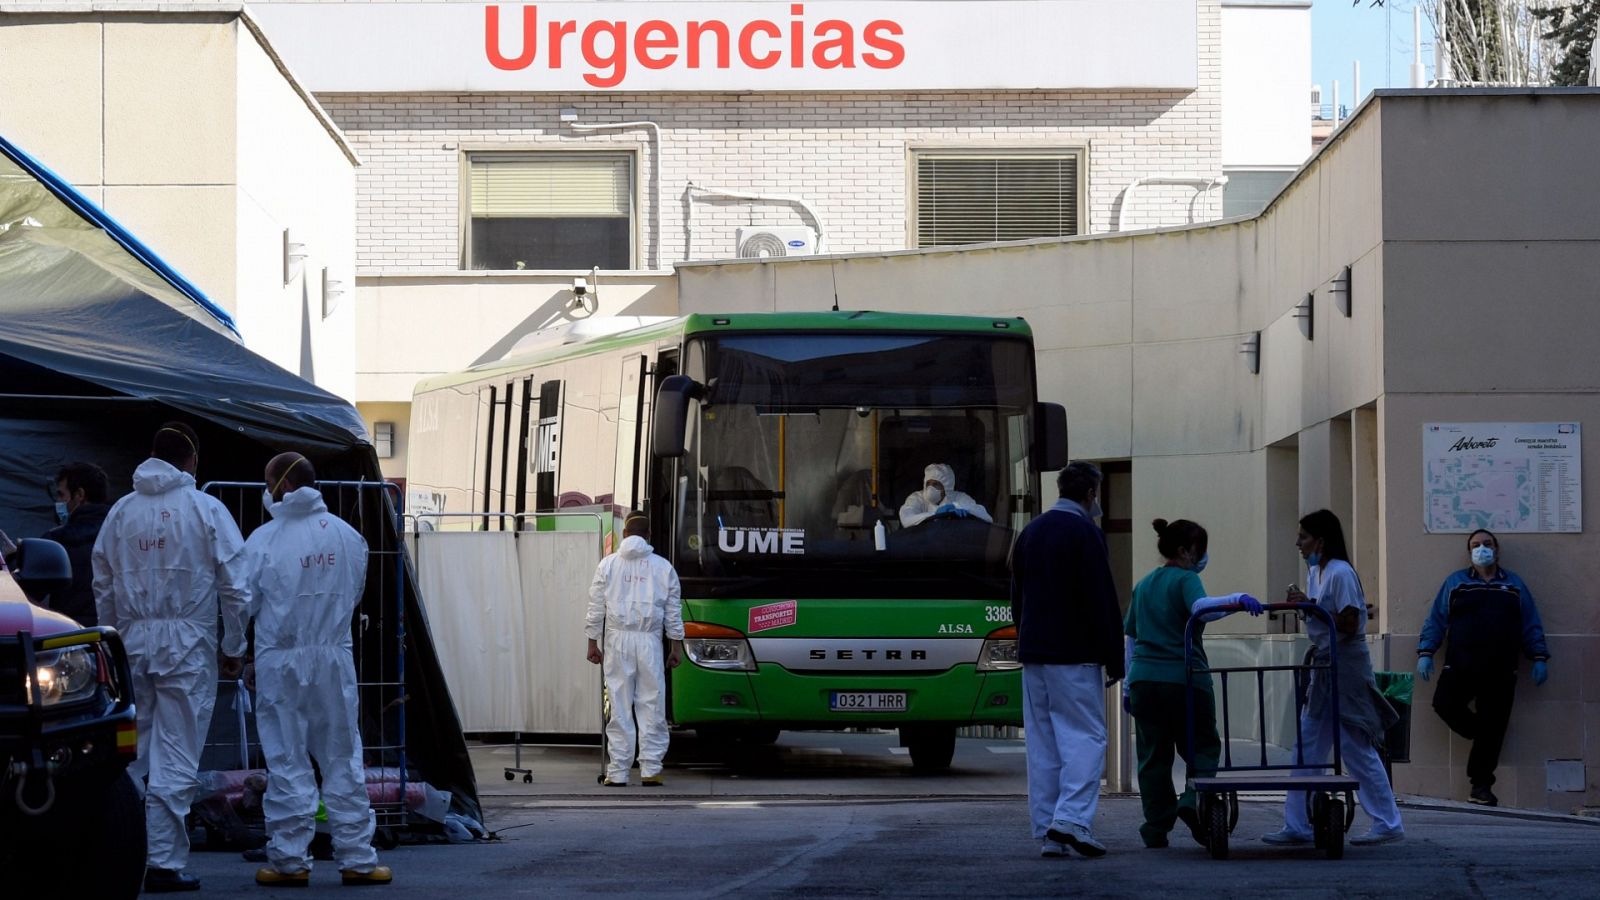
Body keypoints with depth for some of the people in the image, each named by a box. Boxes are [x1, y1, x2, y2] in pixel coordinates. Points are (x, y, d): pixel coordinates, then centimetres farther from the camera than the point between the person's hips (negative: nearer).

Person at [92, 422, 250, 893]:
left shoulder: (121, 511, 7)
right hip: (188, 643, -3)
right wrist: (234, 648, 5)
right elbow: (235, 586, -4)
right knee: (176, 757, -2)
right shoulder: (206, 510, -3)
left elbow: (102, 585, 11)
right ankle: (165, 861, -3)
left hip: (133, 641, 3)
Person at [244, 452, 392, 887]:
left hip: (280, 661, -3)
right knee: (343, 759, 8)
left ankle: (290, 859, 5)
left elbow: (244, 603, -4)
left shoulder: (263, 540, -11)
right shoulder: (348, 536, 1)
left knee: (287, 761, 4)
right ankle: (356, 858, 9)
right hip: (334, 657, 3)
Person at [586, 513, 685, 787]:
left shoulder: (608, 565, 4)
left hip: (617, 641, 0)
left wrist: (593, 642, 10)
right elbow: (673, 610, 8)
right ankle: (650, 770, 1)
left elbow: (596, 608, 4)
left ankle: (618, 772, 1)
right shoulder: (663, 567, 6)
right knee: (652, 706, 3)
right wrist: (677, 645, 14)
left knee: (619, 707, 1)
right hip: (649, 641, 0)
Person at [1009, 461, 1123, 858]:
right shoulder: (1085, 533, -9)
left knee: (1042, 742, 7)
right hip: (1075, 656, -7)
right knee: (1085, 736, -5)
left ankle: (1047, 832, 5)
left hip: (1032, 652, 7)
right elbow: (1102, 603, -12)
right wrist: (1114, 660, -8)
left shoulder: (1030, 533, 15)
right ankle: (1072, 820, -18)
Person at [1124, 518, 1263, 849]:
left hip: (1143, 677, 6)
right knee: (1202, 747, 4)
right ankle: (1193, 802, -19)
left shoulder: (1143, 585, 19)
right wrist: (1234, 601, -40)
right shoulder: (1185, 579, -2)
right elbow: (1199, 606, -25)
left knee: (1153, 756, 7)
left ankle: (1155, 831, 5)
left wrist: (1128, 684, 26)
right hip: (1183, 679, -6)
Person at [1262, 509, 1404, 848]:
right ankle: (1297, 826, 12)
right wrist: (1301, 604, 2)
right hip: (1324, 667, 10)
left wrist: (1310, 605, -17)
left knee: (1357, 750, -5)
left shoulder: (1341, 574, -15)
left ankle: (1387, 824, 2)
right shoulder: (1316, 572, 13)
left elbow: (1348, 625, -20)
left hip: (1346, 667, -10)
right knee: (1307, 748, 9)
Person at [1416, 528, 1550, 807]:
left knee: (1493, 728, -3)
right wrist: (1425, 653, -2)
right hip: (1460, 666, 0)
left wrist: (1539, 658, 4)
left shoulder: (1514, 585, 16)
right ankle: (1481, 735, 4)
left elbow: (1531, 625, 14)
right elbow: (1435, 620, 8)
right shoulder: (1455, 583, 13)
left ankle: (1481, 786, 5)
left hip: (1500, 671, 0)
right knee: (1445, 703, -22)